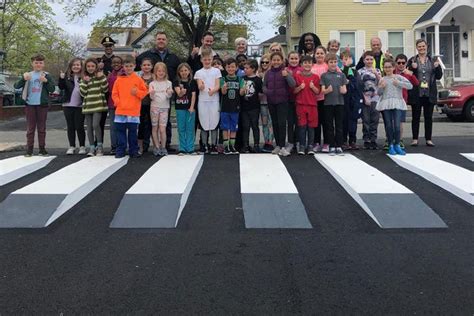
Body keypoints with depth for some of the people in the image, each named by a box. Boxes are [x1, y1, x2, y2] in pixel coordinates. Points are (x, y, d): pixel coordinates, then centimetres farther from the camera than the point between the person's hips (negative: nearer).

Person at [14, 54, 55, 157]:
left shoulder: (47, 75, 4)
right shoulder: (28, 75, 8)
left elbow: (52, 89, -1)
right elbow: (16, 86, 1)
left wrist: (46, 81, -17)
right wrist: (23, 79, -17)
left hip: (42, 104, -1)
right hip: (30, 104, 1)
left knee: (41, 128, 5)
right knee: (30, 128, 3)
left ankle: (42, 148, 10)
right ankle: (29, 149, 5)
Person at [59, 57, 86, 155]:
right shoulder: (67, 76, 4)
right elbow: (61, 87, -4)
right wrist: (61, 79, -21)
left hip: (79, 106, -2)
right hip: (68, 105, 2)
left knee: (79, 126, 1)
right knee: (70, 127, 8)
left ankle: (82, 146, 12)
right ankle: (71, 146, 14)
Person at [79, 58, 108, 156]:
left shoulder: (100, 76, 4)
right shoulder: (84, 78, 12)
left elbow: (105, 89, -5)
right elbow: (82, 93, 2)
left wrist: (102, 78, -12)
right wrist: (85, 82, -9)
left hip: (98, 105, -4)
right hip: (87, 105, 4)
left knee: (96, 124, -18)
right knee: (89, 127, 5)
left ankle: (100, 146, -4)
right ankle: (92, 147, 13)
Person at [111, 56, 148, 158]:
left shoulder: (138, 79, 3)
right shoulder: (119, 79, 7)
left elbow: (145, 92, 4)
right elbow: (114, 93, 9)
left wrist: (137, 92, -13)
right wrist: (117, 101, -6)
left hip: (134, 111, -1)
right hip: (120, 110, 2)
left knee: (132, 132, 6)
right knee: (120, 131, 5)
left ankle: (133, 151, 15)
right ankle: (120, 151, 12)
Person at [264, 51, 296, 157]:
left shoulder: (285, 71, -5)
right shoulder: (268, 73, 7)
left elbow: (292, 84, -15)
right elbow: (264, 86, 13)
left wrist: (287, 75, -33)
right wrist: (266, 91, -10)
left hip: (282, 101, -4)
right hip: (271, 101, 4)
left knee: (282, 123, -9)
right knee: (275, 124, 11)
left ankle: (282, 147, -5)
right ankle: (278, 145, 20)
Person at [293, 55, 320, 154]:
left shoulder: (315, 77, 5)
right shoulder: (297, 76, 3)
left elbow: (318, 92, 5)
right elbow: (293, 91, 4)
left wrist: (313, 87, -12)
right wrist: (300, 87, -13)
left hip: (312, 105, 1)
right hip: (301, 104, -1)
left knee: (311, 126, 3)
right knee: (302, 126, 0)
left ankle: (310, 146, 11)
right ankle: (302, 146, 7)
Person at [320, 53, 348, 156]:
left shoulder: (341, 75, 8)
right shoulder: (324, 75, 4)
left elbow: (345, 90, 6)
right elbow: (323, 90, -1)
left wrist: (343, 90, -18)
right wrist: (328, 90, -23)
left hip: (339, 102, 1)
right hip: (328, 103, -1)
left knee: (339, 125, 4)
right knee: (330, 126, 4)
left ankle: (339, 146, 10)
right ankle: (332, 146, 10)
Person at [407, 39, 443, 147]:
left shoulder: (433, 60, 8)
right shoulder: (412, 60, 2)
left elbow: (439, 76, 8)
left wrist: (437, 67, -10)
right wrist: (412, 68, -18)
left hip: (429, 93, 2)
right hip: (416, 93, -2)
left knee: (428, 117, 6)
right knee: (416, 117, 4)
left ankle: (428, 139, 13)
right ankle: (415, 139, 11)